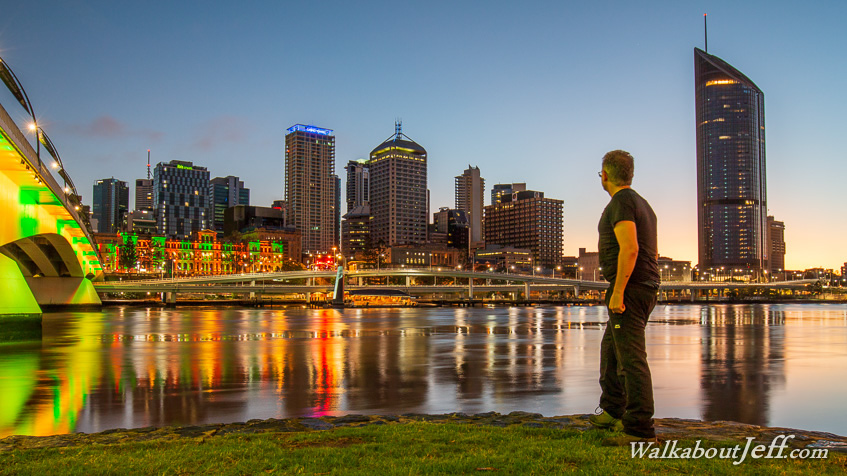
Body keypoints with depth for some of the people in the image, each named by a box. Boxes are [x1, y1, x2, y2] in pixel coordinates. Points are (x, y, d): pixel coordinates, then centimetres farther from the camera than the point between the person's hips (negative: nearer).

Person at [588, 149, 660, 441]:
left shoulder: (621, 202, -11)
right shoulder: (642, 204, 21)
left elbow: (630, 248, -23)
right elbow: (653, 253, 23)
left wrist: (618, 292, -23)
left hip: (628, 288, -11)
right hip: (646, 288, 11)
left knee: (632, 357, -9)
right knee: (611, 348, 20)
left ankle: (640, 427, -7)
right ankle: (612, 412, 28)